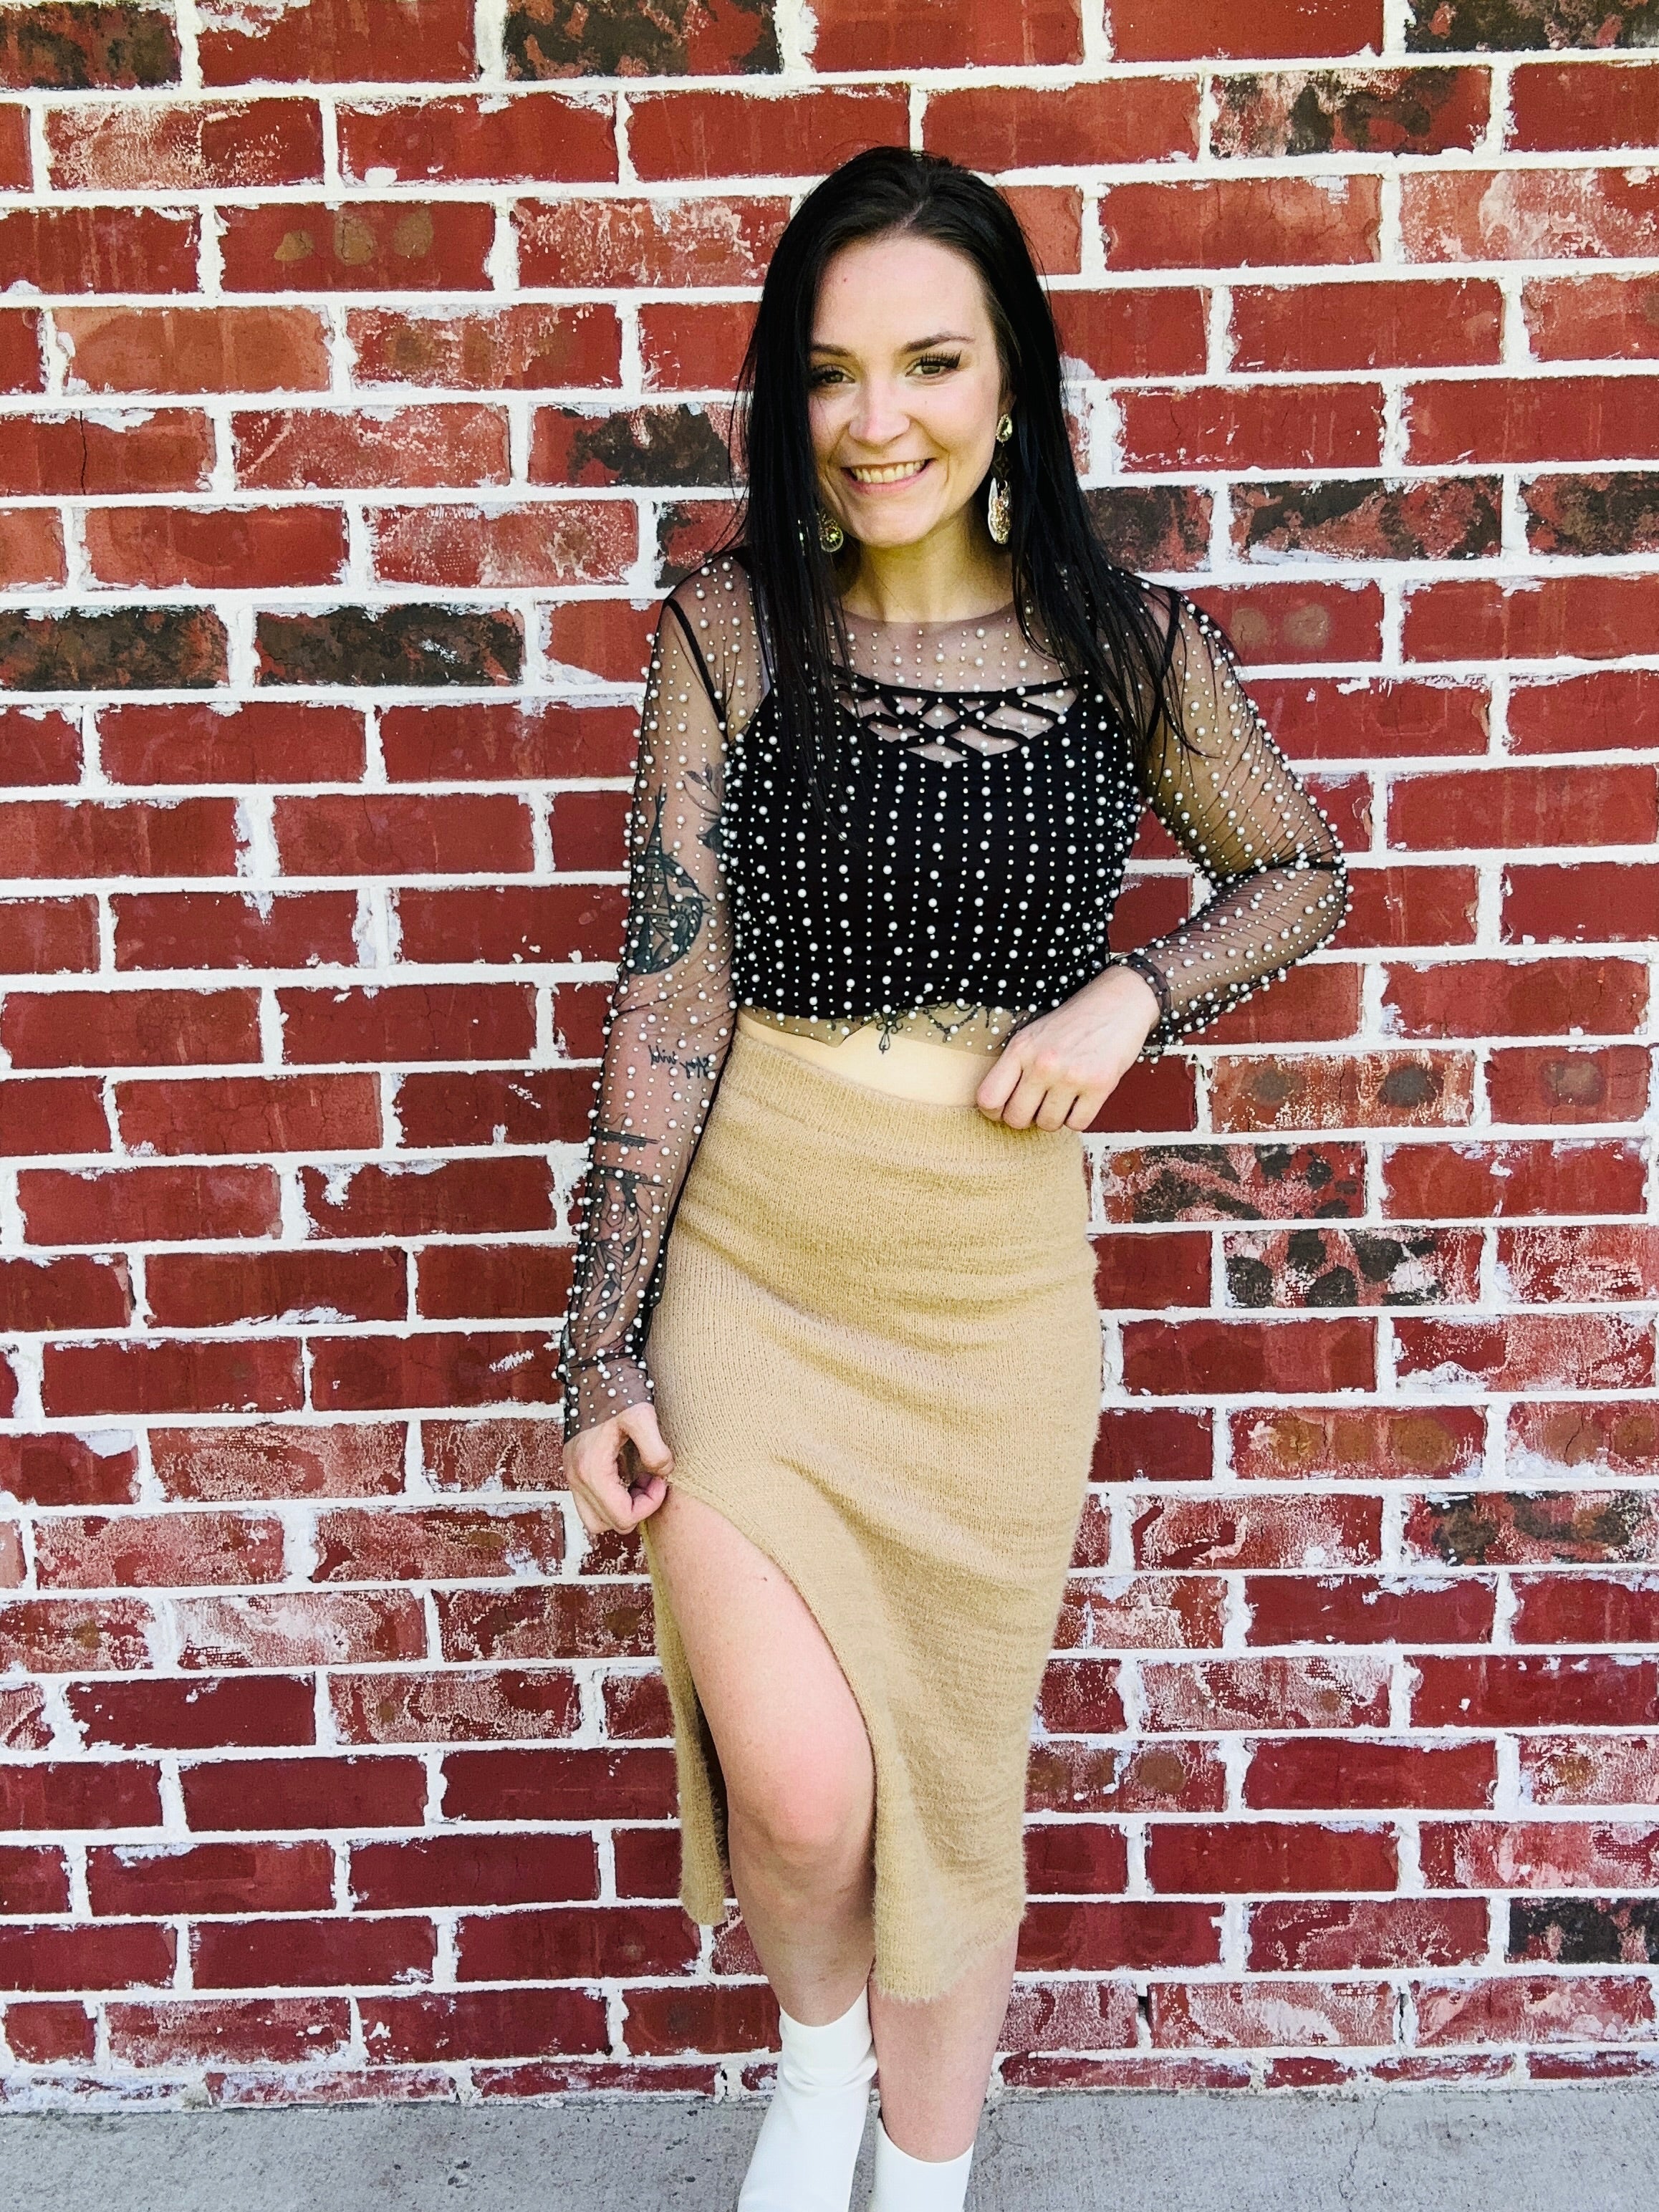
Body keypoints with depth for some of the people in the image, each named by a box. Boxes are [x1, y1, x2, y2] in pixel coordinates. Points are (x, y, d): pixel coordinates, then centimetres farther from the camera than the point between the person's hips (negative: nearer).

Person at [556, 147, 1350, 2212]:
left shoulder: (1130, 644, -3)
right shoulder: (730, 630, -7)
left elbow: (1302, 872, 12)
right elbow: (669, 996, -8)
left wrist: (1131, 995, -8)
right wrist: (604, 1351, -10)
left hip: (998, 1287, 1)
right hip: (747, 1269, -1)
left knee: (955, 1776, 14)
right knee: (799, 1791, -5)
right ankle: (816, 2044, 34)